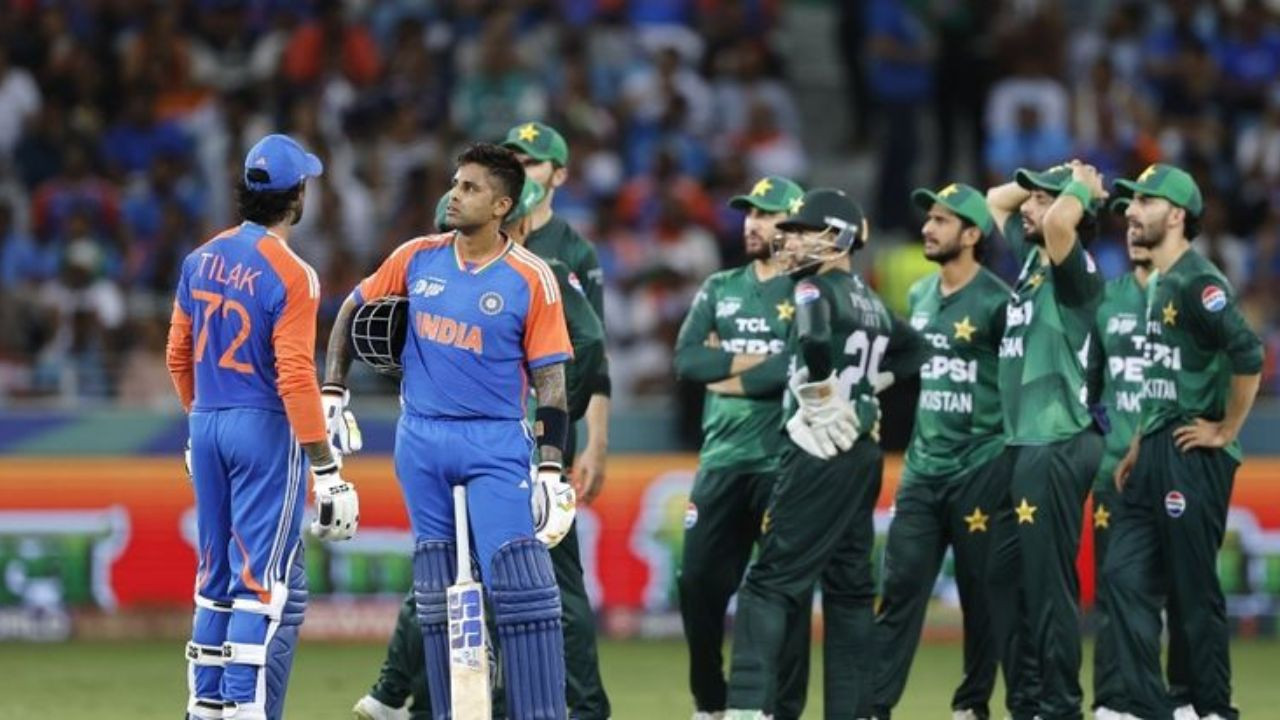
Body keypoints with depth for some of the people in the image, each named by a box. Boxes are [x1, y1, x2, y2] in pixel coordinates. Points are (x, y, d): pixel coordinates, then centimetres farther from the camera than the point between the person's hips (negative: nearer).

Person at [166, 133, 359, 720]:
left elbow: (178, 355, 13)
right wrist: (326, 467, -17)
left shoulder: (202, 260, 6)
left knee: (217, 578, 16)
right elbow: (294, 378, -19)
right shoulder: (291, 275, -14)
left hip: (207, 426, 7)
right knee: (268, 584, -6)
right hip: (266, 430, -7)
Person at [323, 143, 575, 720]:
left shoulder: (531, 279, -7)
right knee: (435, 594, 8)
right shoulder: (417, 258, 3)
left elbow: (549, 379, -5)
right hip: (421, 440, 4)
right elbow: (354, 311, 17)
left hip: (495, 445, -4)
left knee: (520, 584, -15)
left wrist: (551, 469, -10)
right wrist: (332, 394, 11)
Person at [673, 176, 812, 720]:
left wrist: (729, 377, -7)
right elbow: (687, 359, 2)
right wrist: (755, 361, -10)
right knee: (699, 582, 3)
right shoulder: (719, 289, 15)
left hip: (785, 464, -5)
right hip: (722, 460, 5)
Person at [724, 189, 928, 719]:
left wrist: (824, 406, -20)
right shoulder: (869, 302, 17)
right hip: (864, 452, 9)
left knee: (774, 579, -12)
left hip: (822, 450, -9)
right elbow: (913, 348, 32)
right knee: (849, 585, 12)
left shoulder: (816, 289, -9)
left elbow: (814, 341, -30)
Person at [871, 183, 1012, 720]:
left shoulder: (996, 301, -10)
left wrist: (1009, 441, -6)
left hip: (979, 468, -6)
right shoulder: (920, 295, 12)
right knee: (900, 585, -1)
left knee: (980, 588, 2)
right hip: (922, 467, 6)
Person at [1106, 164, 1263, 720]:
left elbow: (1248, 356, -24)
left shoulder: (1197, 283, -14)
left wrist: (1227, 431, -17)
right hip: (1155, 458, 10)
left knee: (1194, 590, -3)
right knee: (1124, 576, 6)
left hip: (1191, 458, -10)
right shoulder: (1160, 286, 16)